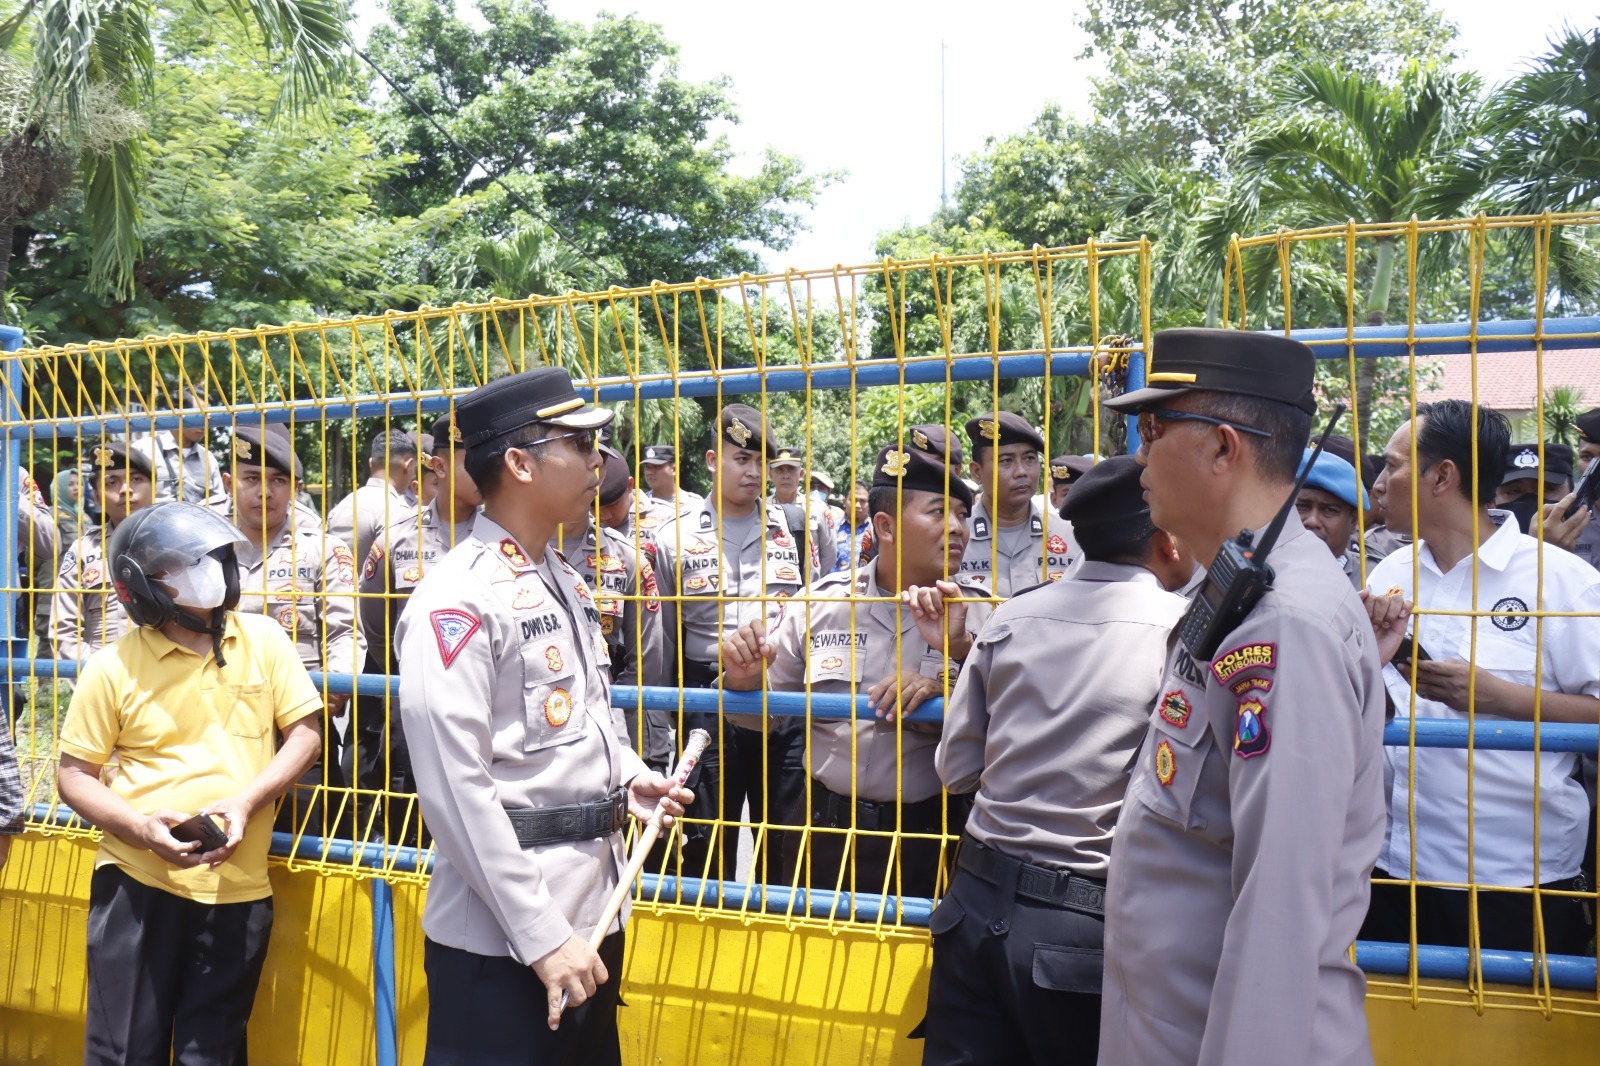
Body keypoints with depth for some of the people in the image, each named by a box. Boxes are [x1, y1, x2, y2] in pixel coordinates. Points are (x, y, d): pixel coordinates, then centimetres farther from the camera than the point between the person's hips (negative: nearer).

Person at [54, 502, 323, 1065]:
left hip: (237, 887, 1)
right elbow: (74, 775, 1)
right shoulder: (114, 667, -4)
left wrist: (245, 802, -12)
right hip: (138, 882, -1)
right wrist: (142, 828, -16)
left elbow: (305, 733, 3)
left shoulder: (263, 640, 1)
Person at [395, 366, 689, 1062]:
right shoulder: (459, 598, -16)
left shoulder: (567, 583, 12)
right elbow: (455, 785, -20)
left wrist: (626, 775, 5)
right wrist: (542, 938, -19)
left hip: (592, 915, 9)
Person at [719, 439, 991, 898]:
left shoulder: (980, 613, -5)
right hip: (825, 829, 2)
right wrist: (744, 679, -12)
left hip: (927, 837, -1)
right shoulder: (821, 602, 0)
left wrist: (960, 654, -26)